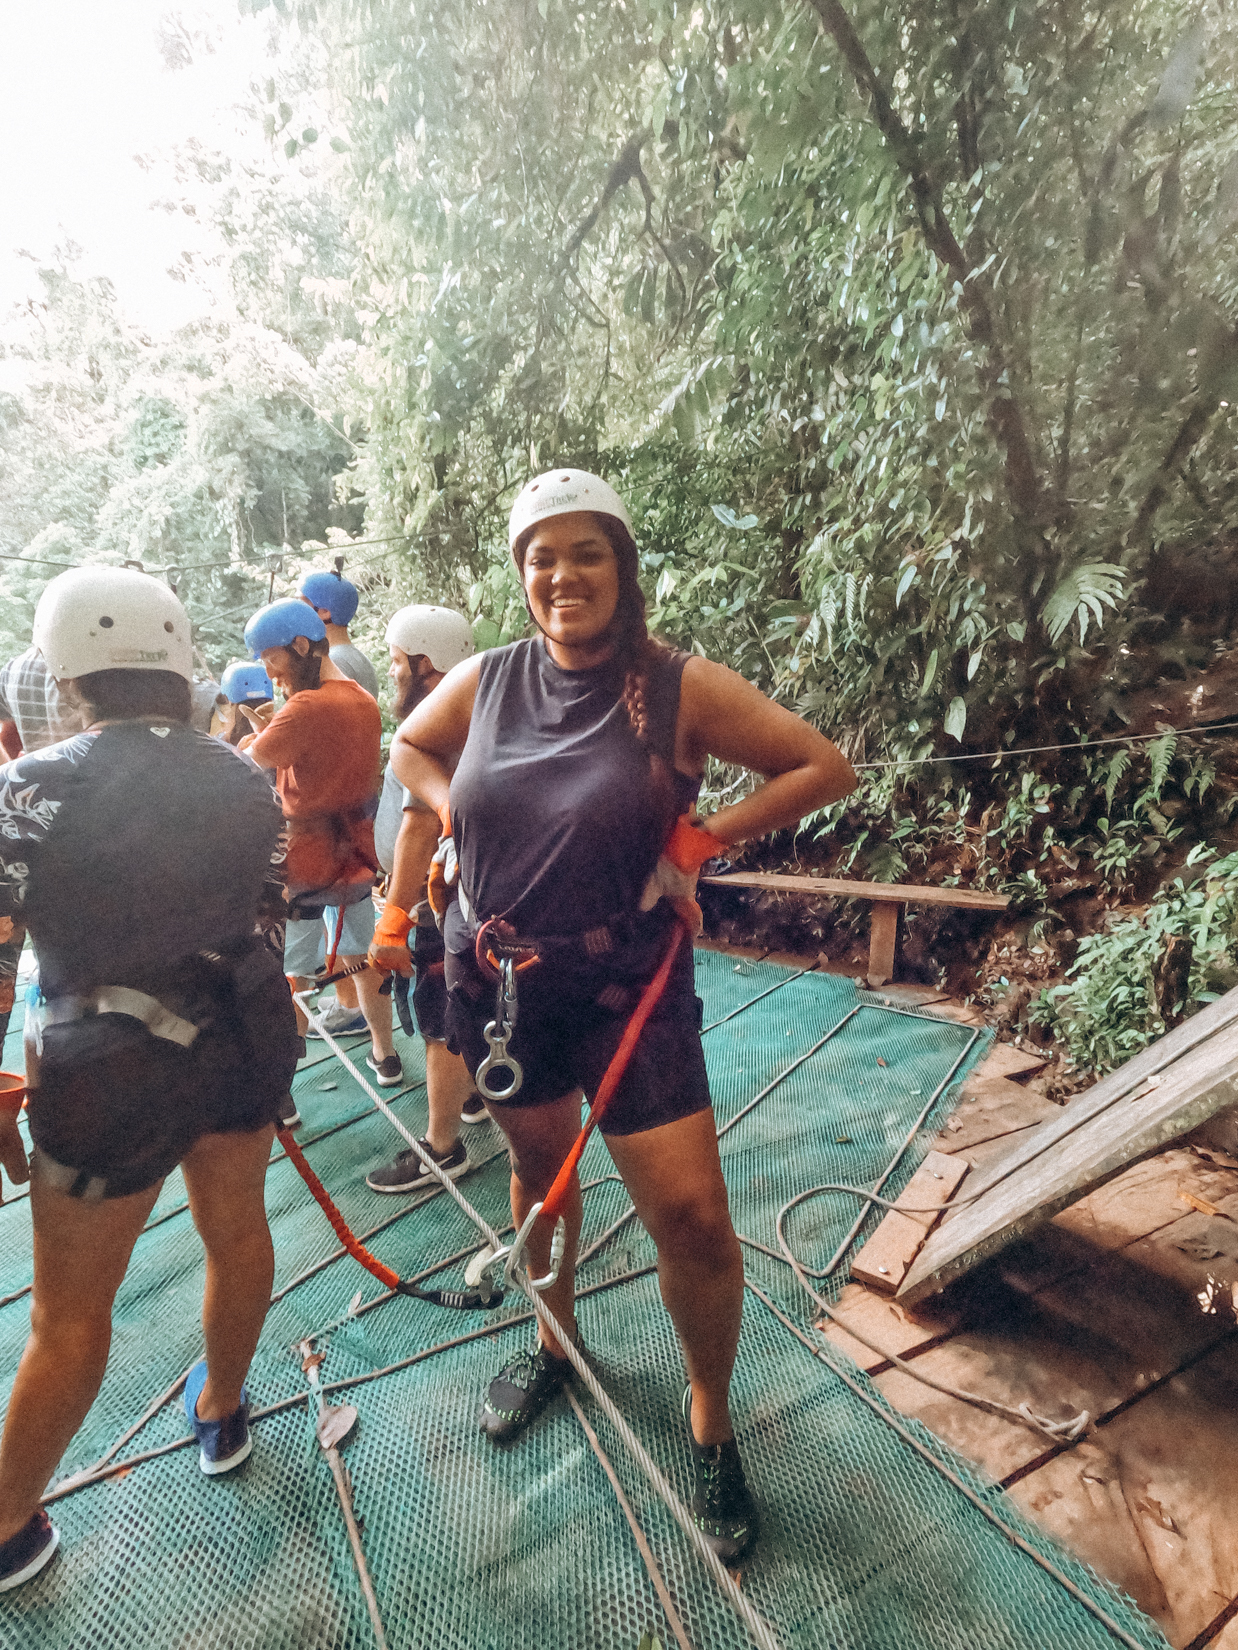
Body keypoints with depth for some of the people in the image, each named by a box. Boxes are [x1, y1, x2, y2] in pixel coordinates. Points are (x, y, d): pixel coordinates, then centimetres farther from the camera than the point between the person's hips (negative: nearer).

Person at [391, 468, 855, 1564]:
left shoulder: (680, 687, -12)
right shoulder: (486, 682, -1)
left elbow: (826, 767, -7)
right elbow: (410, 748, 19)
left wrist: (703, 838, -14)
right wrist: (459, 818, 1)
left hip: (628, 991, -3)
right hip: (498, 980, 4)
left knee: (692, 1218, -4)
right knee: (538, 1164, 22)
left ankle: (711, 1419, 28)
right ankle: (555, 1341, 51)